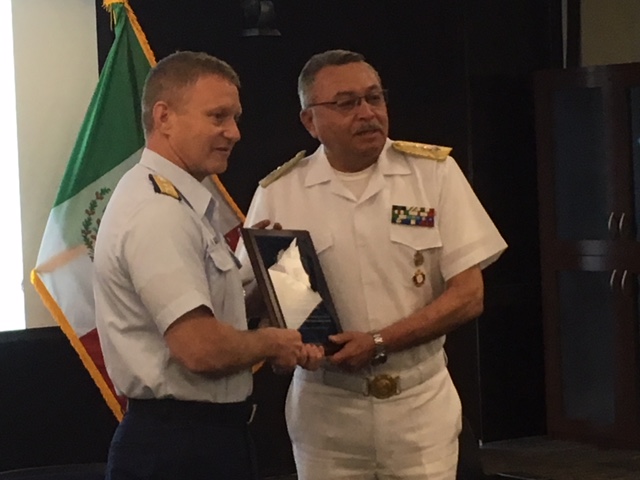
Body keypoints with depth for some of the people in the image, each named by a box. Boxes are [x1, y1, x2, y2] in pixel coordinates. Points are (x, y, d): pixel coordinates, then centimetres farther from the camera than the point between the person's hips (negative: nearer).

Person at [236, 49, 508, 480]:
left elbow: (468, 296, -3)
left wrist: (379, 343, -15)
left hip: (420, 406, 0)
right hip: (325, 411, 0)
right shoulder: (278, 194, 0)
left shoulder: (434, 171, -1)